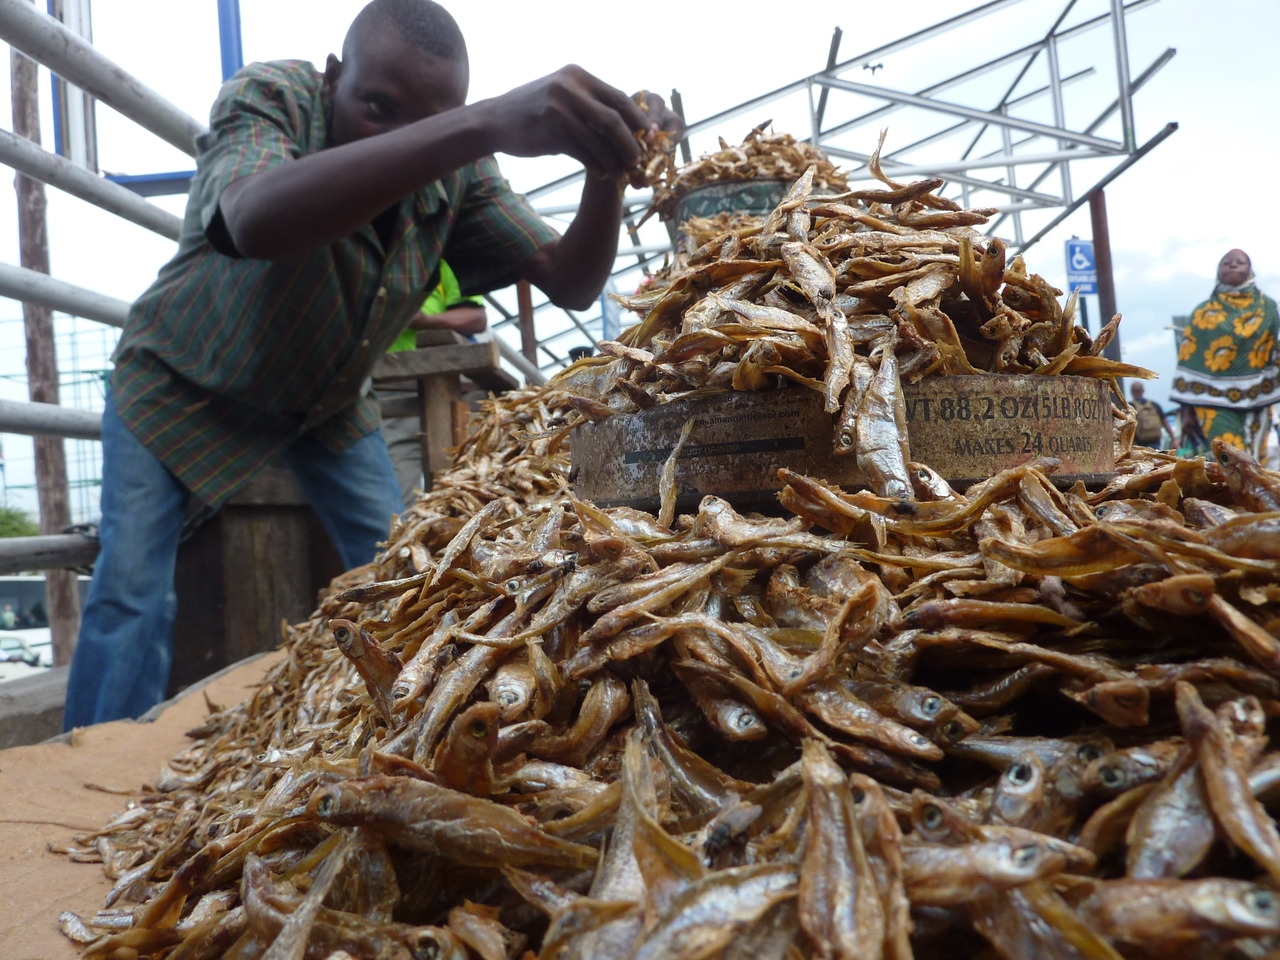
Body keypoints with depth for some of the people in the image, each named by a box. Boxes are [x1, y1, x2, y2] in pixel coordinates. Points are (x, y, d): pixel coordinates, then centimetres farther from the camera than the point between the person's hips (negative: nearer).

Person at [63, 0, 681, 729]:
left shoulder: (456, 169, -19)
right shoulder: (267, 98, -30)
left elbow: (570, 283, -21)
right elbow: (254, 223, -54)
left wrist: (610, 167, -41)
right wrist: (485, 125, -66)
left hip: (328, 396, 4)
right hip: (186, 380, -3)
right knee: (130, 592, -14)